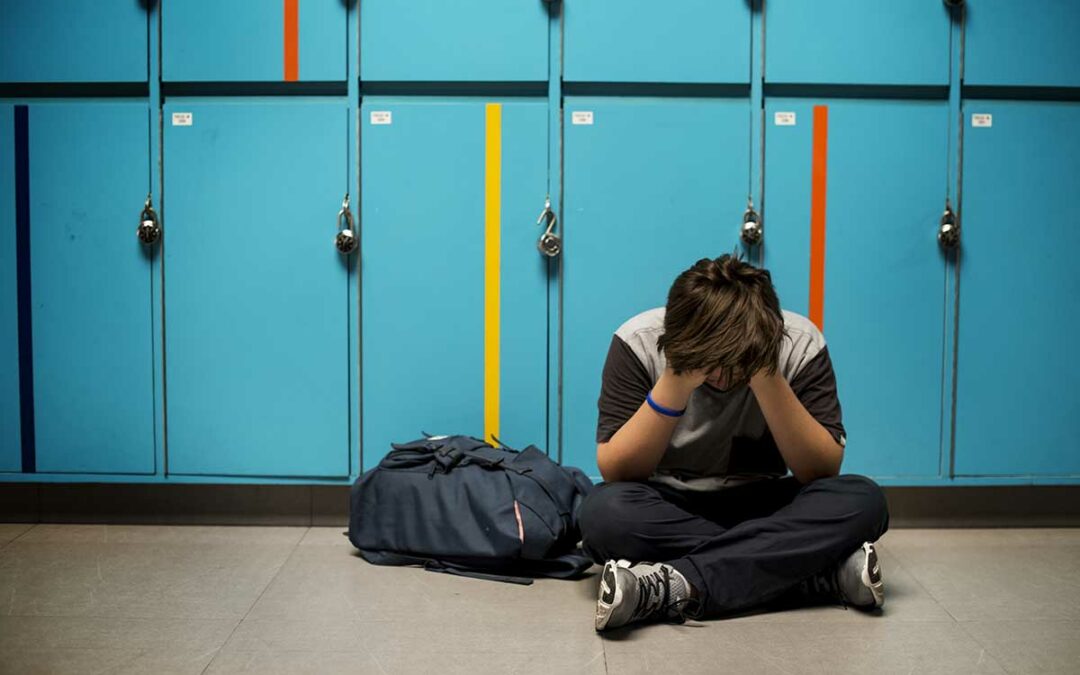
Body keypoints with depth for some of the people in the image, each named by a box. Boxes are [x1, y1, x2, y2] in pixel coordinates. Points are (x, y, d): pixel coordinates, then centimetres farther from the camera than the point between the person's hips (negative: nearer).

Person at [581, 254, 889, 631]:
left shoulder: (800, 344, -12)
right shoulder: (638, 343, -15)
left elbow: (823, 472, -16)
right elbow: (614, 472, -17)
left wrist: (768, 381, -28)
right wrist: (674, 385, -29)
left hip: (763, 510, 1)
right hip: (667, 513, -1)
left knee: (862, 501, -28)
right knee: (603, 512, -35)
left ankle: (673, 588, -32)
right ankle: (827, 574, -28)